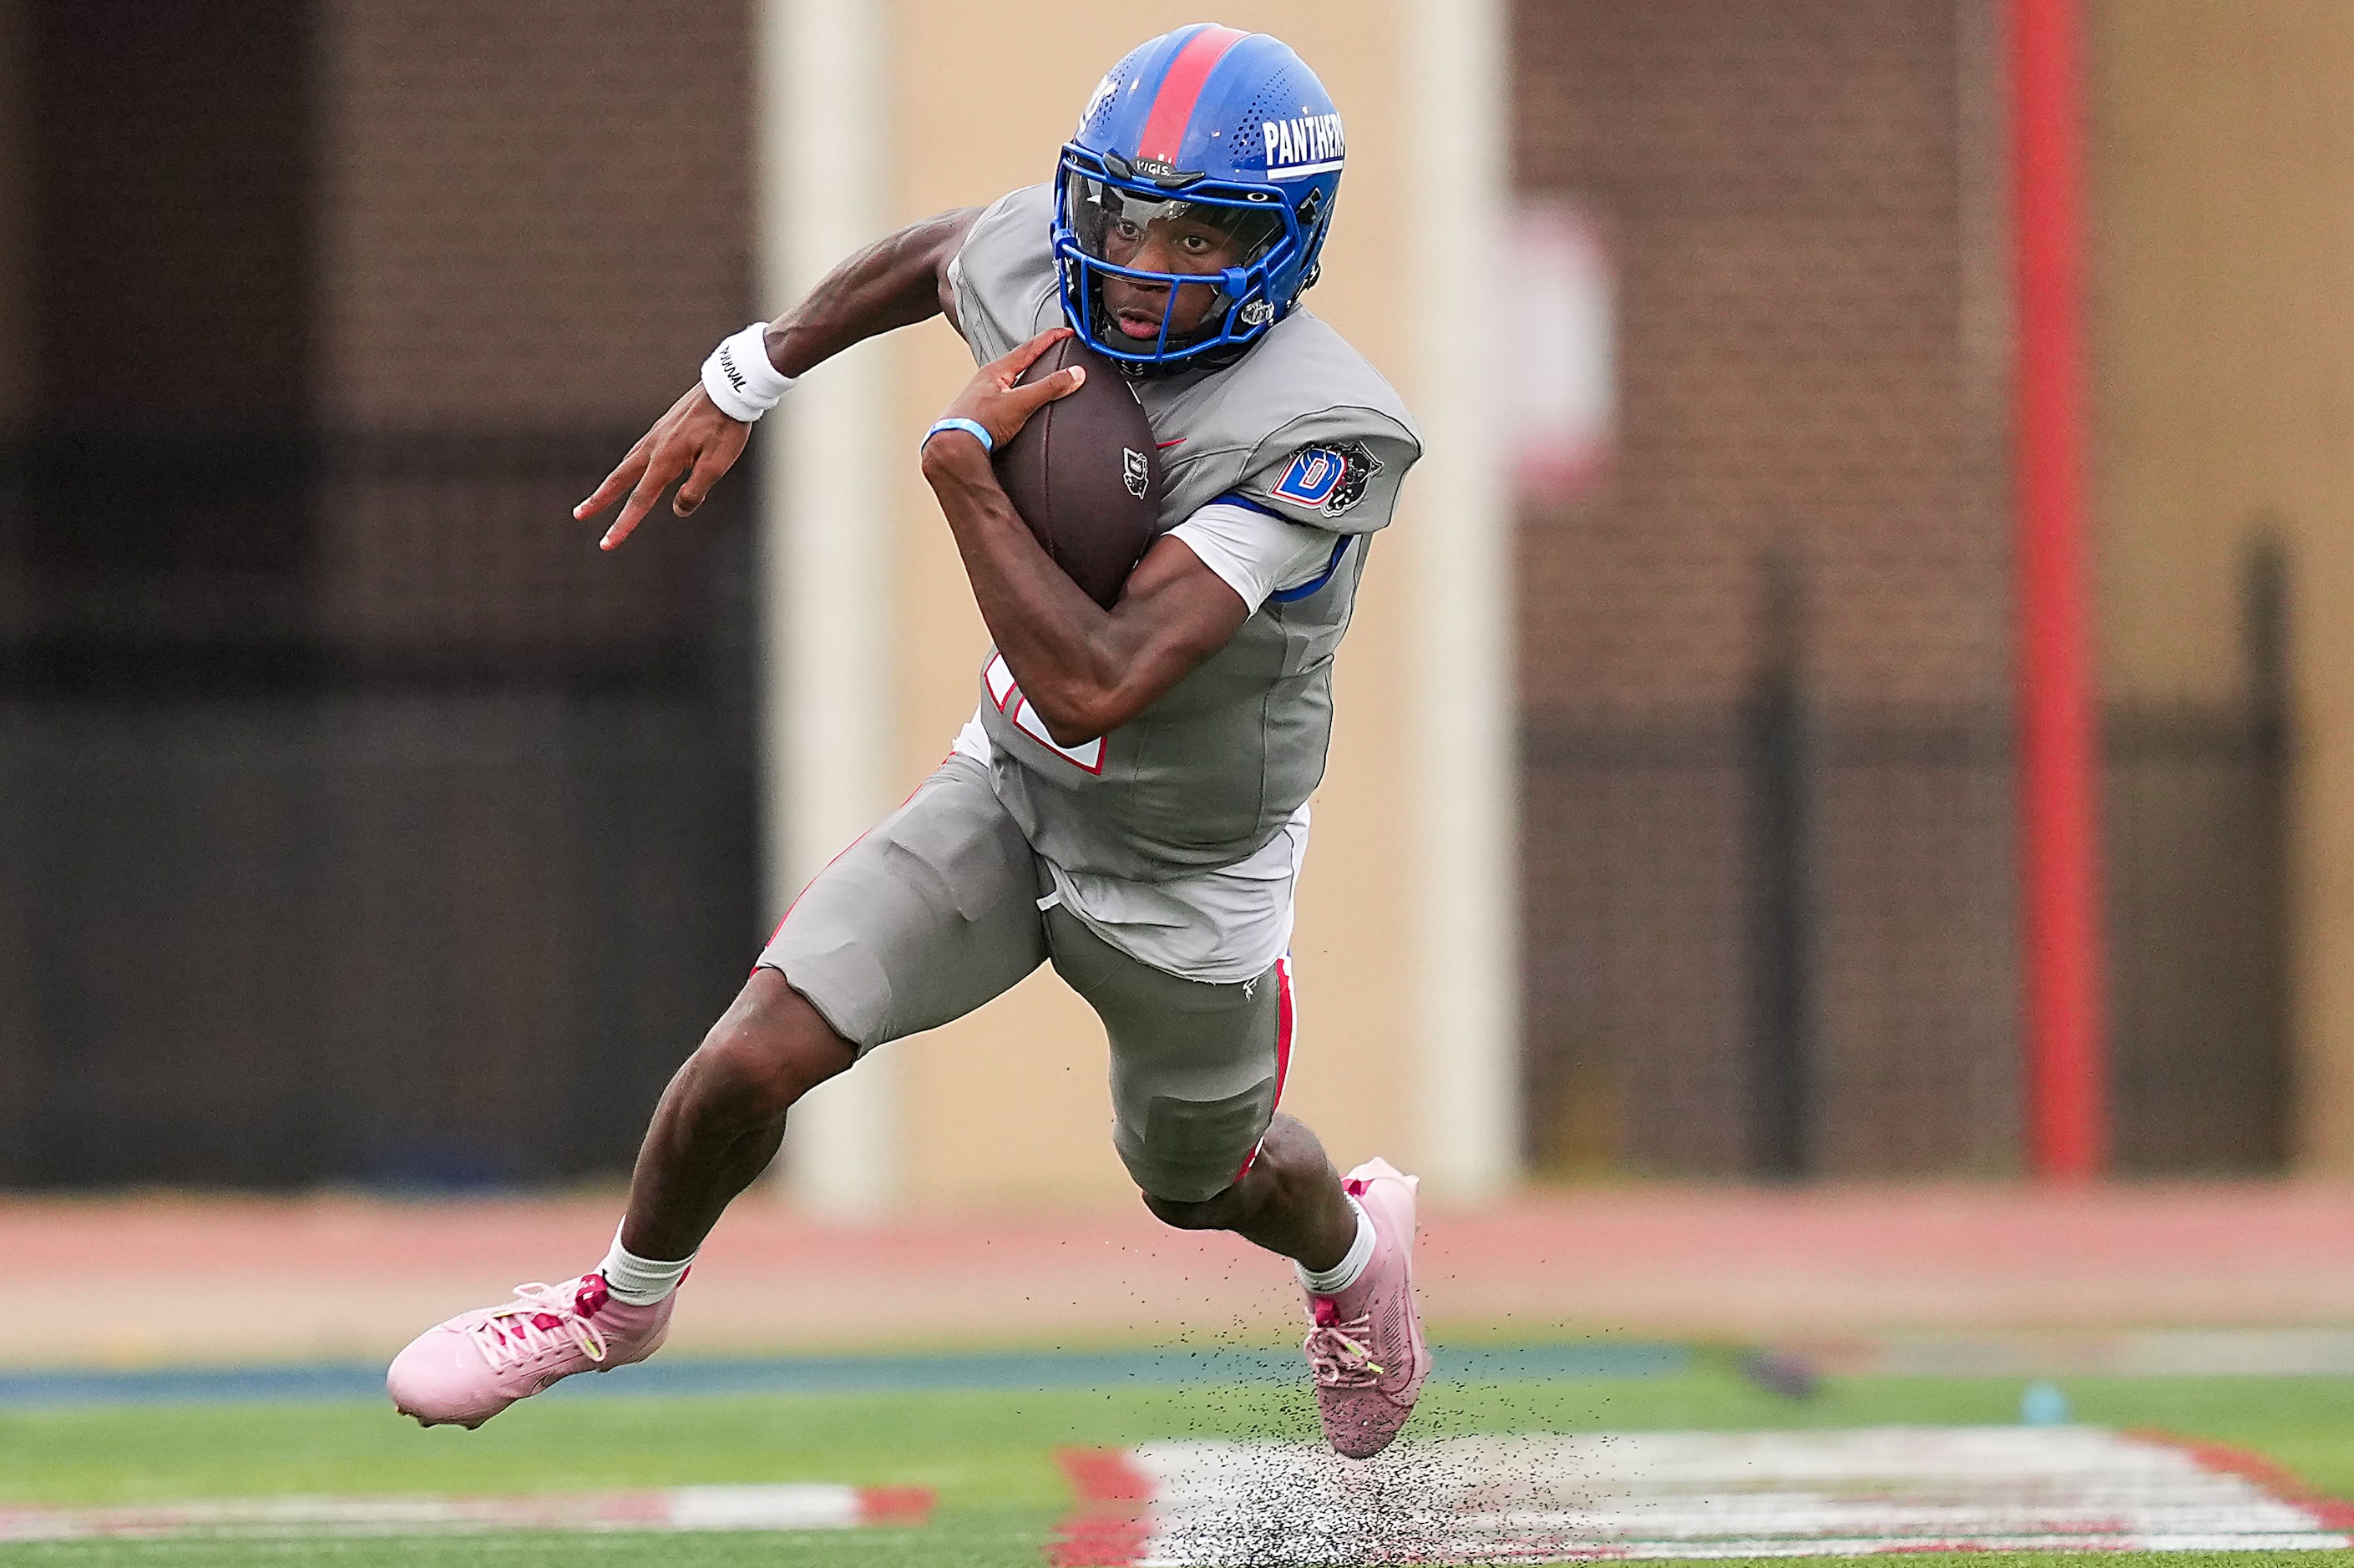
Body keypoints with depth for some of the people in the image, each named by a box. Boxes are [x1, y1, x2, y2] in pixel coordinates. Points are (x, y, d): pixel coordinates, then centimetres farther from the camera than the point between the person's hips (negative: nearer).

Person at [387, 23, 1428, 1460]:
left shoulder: (1319, 435, -37)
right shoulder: (1041, 262, -18)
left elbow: (1095, 686, -42)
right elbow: (928, 261, 11)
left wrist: (964, 463, -36)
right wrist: (739, 385, 14)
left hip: (1186, 878, -4)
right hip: (1010, 791, 4)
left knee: (1200, 1180, 23)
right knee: (750, 1063, -10)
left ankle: (1353, 1243, 60)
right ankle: (624, 1304, 21)